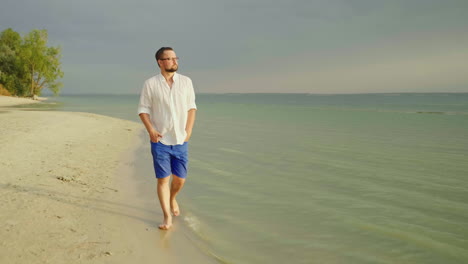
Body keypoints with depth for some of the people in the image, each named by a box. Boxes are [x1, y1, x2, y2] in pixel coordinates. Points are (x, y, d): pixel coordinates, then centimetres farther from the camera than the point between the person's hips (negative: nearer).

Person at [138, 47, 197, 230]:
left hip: (180, 140, 2)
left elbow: (191, 107, 9)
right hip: (160, 140, -2)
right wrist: (151, 130, -11)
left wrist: (189, 129, -1)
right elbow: (143, 109, 1)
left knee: (180, 179, 8)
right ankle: (167, 217, 11)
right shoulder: (150, 84, -3)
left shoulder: (186, 82, 3)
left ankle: (172, 199, 40)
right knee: (163, 179, -1)